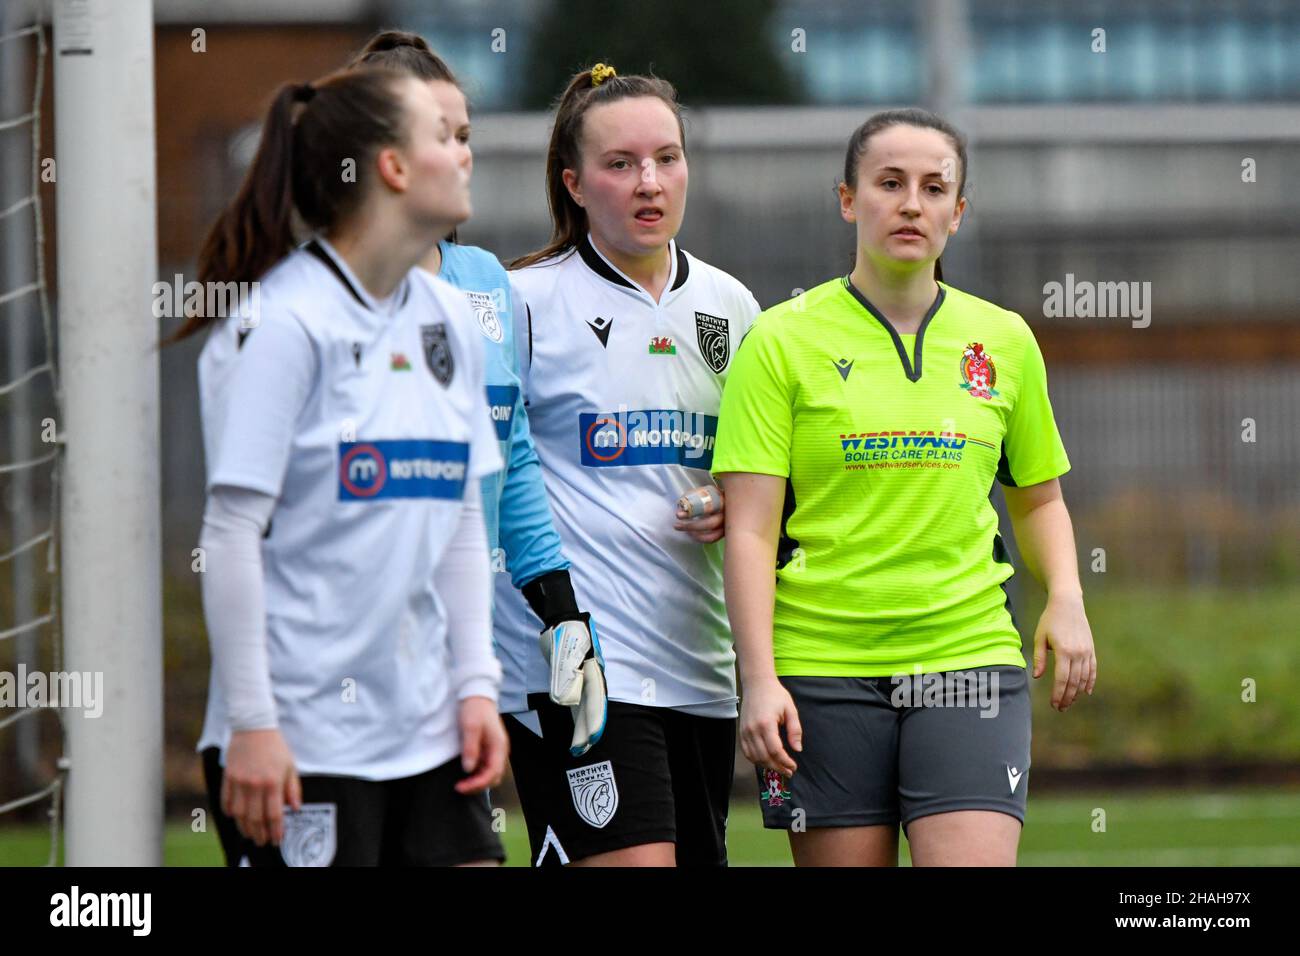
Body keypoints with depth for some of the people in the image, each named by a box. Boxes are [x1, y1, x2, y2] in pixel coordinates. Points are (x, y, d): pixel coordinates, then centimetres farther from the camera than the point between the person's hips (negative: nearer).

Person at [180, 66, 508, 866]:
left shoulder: (450, 319, 11)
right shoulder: (281, 325, -12)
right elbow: (233, 533, -13)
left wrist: (476, 684, 9)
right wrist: (251, 723, -15)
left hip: (428, 732, 7)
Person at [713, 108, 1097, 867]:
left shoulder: (1005, 341, 10)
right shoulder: (782, 341, 0)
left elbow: (1038, 496, 23)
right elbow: (750, 531, -4)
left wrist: (1066, 599, 5)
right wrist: (760, 679, -14)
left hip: (969, 659, 2)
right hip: (823, 669, -1)